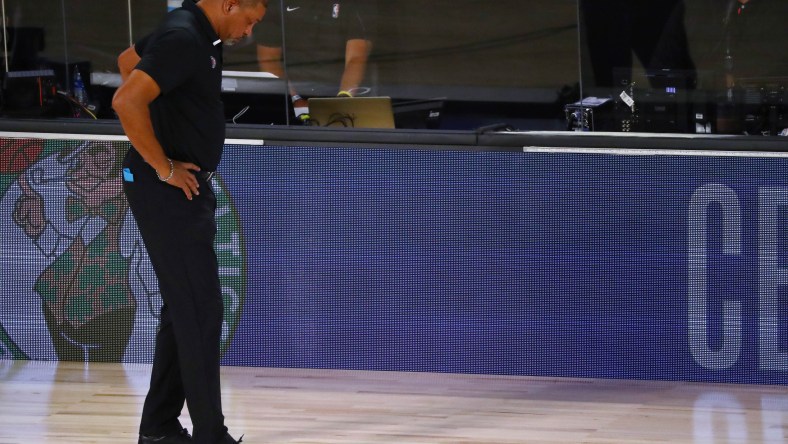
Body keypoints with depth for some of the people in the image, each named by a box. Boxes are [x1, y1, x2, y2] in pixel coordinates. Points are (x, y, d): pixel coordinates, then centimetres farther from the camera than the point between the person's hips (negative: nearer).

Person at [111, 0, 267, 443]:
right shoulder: (184, 41, -20)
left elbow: (128, 60, 28)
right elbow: (127, 101, -30)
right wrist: (163, 167, -21)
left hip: (188, 189, 11)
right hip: (168, 191, -11)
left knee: (184, 309, 15)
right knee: (200, 312, -9)